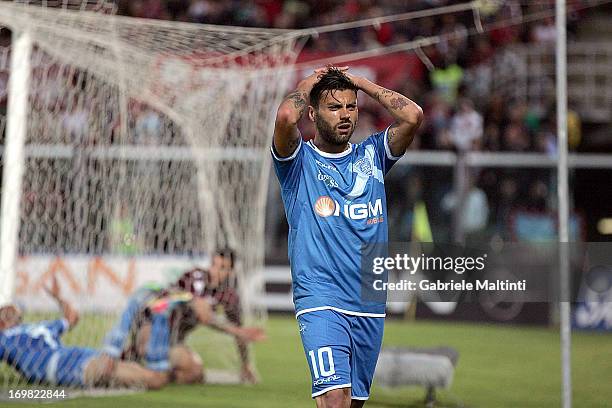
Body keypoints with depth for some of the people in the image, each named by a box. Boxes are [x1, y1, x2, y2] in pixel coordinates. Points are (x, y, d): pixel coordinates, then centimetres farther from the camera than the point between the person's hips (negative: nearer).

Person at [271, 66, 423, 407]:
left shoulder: (372, 156, 13)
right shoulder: (299, 160, 2)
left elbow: (413, 116, -2)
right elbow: (286, 117, -20)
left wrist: (362, 83, 8)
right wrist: (308, 83, 0)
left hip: (371, 307, 5)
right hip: (321, 303, -5)